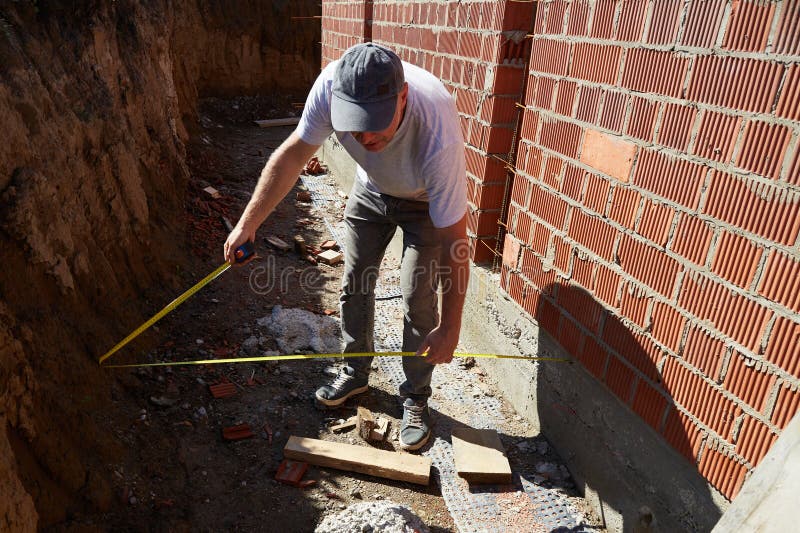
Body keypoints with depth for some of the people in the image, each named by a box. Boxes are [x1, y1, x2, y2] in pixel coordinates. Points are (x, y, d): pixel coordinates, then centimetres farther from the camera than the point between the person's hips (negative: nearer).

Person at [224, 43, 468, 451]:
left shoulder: (438, 135, -43)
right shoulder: (331, 85, -33)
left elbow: (454, 239, -36)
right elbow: (293, 154, -18)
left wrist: (450, 327, -31)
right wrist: (248, 223, -19)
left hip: (427, 200, -4)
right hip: (371, 188, 4)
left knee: (418, 299, -8)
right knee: (354, 283, 8)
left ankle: (416, 399, 14)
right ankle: (355, 374, 31)